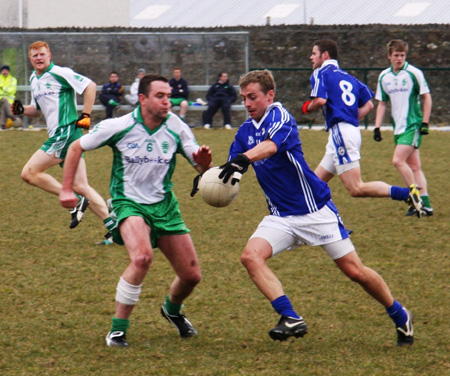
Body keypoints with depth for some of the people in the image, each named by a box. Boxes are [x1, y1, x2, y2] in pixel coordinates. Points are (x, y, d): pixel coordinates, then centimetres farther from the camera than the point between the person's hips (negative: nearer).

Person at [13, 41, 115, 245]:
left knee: (29, 173, -10)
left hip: (66, 132, -9)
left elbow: (90, 85, -11)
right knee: (81, 187, 3)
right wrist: (22, 110, 9)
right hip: (59, 136, 9)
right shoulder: (34, 79, 19)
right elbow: (38, 109, 30)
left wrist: (86, 115, -13)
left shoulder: (59, 73, -8)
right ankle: (113, 227, 0)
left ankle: (75, 200, -10)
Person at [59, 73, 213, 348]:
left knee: (192, 276, 3)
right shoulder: (119, 127, -13)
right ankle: (118, 328, -19)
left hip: (164, 205, 4)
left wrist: (204, 161, -29)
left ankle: (172, 310, 40)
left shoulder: (177, 128, -7)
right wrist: (67, 189, -2)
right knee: (142, 257, -33)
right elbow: (77, 147, 0)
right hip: (129, 203, -4)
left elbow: (202, 167, -4)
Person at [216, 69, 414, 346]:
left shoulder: (279, 116, -13)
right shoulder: (245, 131, 8)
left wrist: (243, 158, -54)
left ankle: (400, 316, 20)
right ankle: (291, 318, -26)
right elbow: (231, 173, 7)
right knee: (251, 255, -22)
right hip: (281, 217, 6)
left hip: (316, 209, -6)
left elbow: (270, 146, -35)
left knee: (355, 271, -2)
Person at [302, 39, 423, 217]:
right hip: (353, 131, 9)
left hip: (340, 132, -9)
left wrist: (307, 107, 3)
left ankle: (407, 193, -23)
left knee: (357, 189, -14)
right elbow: (369, 104, 17)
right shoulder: (348, 77, 22)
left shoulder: (321, 73, -1)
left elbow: (320, 100, -17)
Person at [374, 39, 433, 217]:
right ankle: (425, 205, 6)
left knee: (398, 160, -18)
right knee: (414, 166, 5)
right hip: (398, 127, 6)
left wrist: (425, 123, -9)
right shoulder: (384, 77, 9)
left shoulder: (414, 73, -7)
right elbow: (381, 103, 16)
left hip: (413, 125, -6)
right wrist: (377, 127, 9)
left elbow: (427, 97, -2)